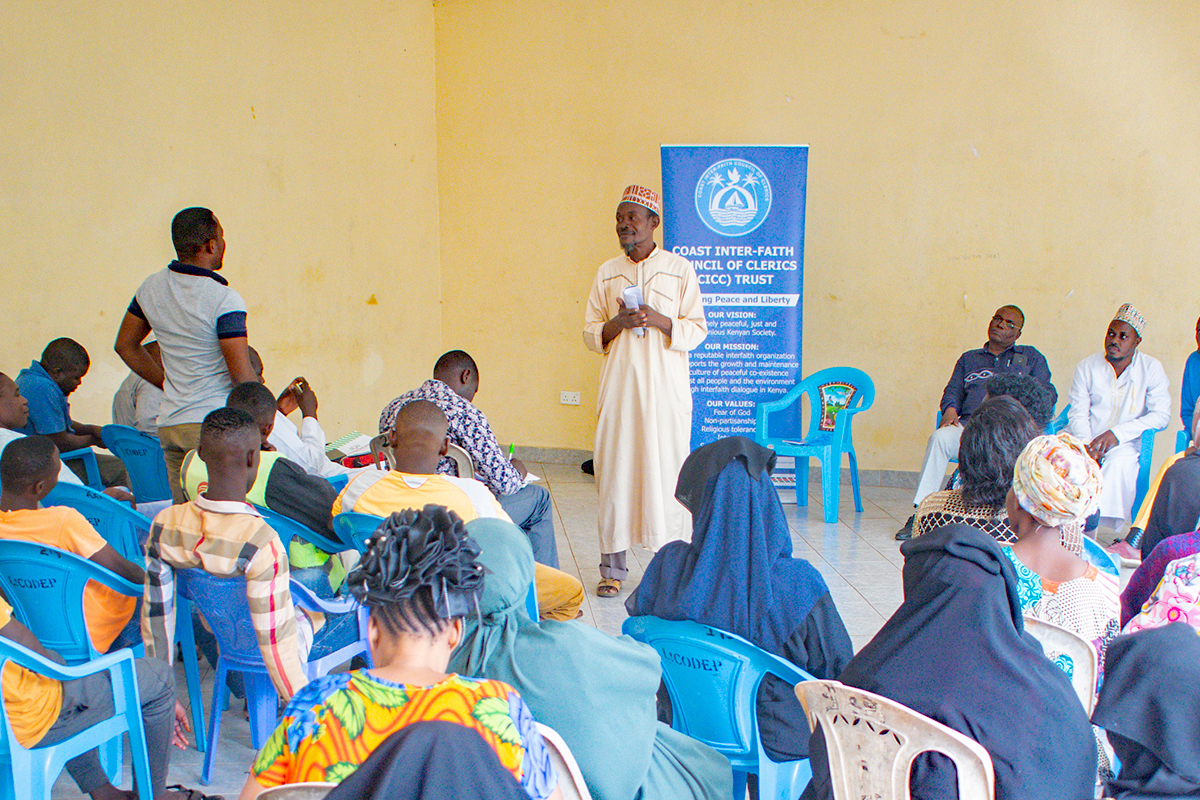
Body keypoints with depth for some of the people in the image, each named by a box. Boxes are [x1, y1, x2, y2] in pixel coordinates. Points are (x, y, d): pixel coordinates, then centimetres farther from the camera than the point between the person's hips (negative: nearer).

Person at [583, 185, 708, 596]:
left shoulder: (679, 269, 4)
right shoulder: (607, 273, 11)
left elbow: (697, 330, 2)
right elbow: (590, 334, 10)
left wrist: (659, 320, -15)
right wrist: (617, 323, -10)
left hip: (665, 388, -2)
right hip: (619, 388, 2)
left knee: (666, 469, -2)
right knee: (614, 471, 0)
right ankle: (612, 566, 8)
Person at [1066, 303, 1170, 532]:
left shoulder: (1151, 368, 3)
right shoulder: (1087, 366, 7)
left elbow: (1161, 415, -5)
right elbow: (1078, 415, 2)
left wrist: (1117, 433, -18)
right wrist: (1087, 448, -17)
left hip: (1124, 448, -1)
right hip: (1087, 445, 1)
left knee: (1118, 466, -33)